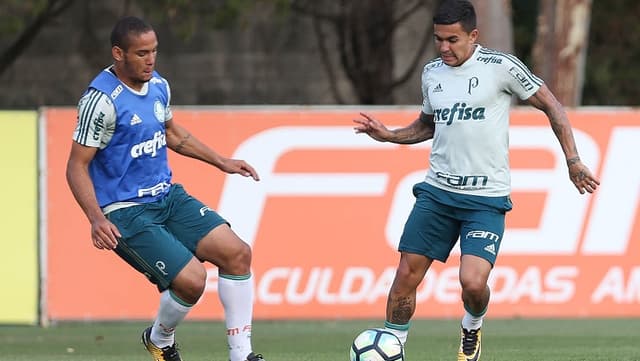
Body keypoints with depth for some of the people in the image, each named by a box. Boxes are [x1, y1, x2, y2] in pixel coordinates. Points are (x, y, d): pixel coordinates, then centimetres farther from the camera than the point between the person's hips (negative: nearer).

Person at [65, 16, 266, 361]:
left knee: (237, 252, -6)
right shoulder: (102, 99, -19)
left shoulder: (158, 85, 5)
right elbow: (77, 166, -17)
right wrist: (96, 219, -30)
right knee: (192, 278, -20)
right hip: (125, 212, -8)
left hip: (167, 196, 8)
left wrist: (221, 162, 22)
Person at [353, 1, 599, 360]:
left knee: (473, 282, -18)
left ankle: (472, 330, 16)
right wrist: (389, 135, 9)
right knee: (406, 275, -3)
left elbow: (552, 106, 0)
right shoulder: (432, 73, 9)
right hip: (437, 192, 5)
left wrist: (573, 161, -4)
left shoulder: (501, 67, -8)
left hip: (486, 198, -5)